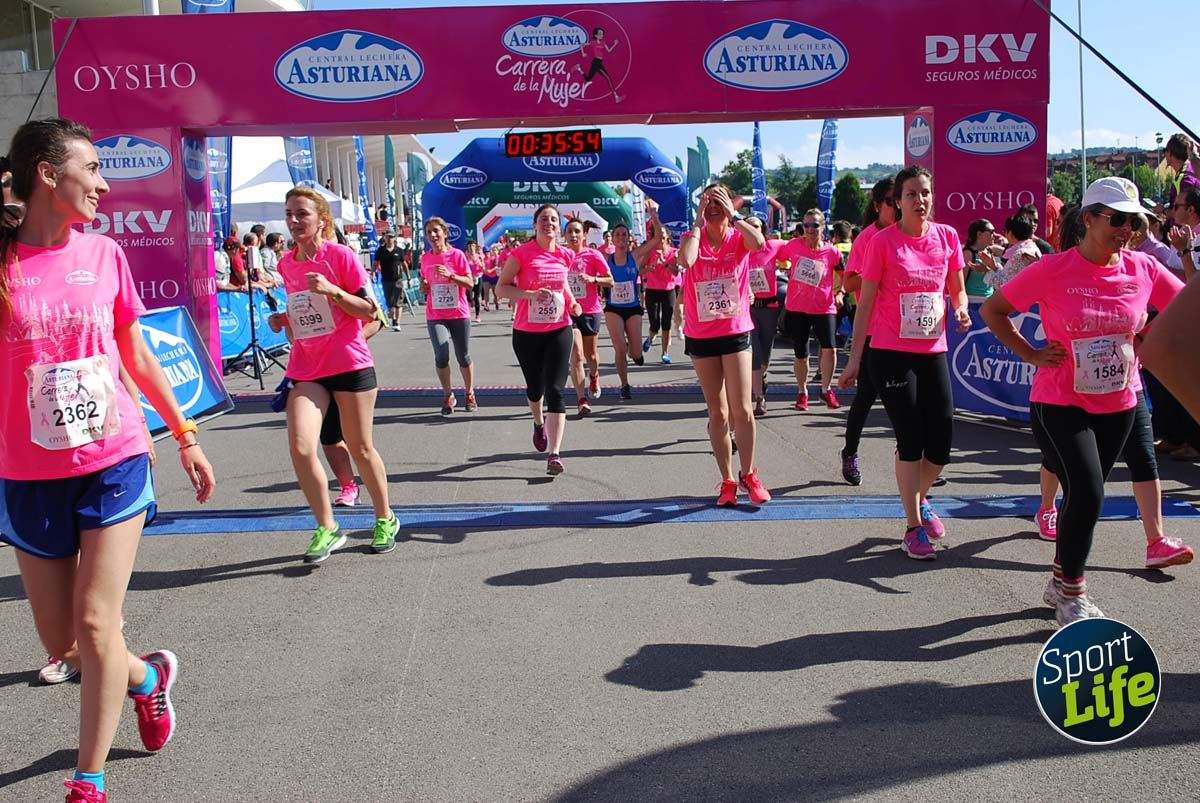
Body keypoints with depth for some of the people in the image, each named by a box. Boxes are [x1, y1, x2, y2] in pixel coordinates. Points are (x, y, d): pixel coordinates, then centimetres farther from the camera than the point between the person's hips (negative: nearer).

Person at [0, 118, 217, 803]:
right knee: (60, 644, 9)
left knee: (95, 626, -5)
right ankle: (150, 675, 40)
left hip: (116, 463, 1)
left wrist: (188, 437, 15)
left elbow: (139, 358, 11)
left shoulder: (104, 253, 1)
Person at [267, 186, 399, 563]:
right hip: (306, 370, 4)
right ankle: (327, 528, 3)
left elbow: (370, 310, -9)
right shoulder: (286, 263, 9)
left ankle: (386, 519, 27)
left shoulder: (341, 255, -7)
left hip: (350, 365, -4)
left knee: (360, 447, 6)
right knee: (300, 447, -13)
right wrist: (282, 320, 4)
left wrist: (332, 291, -21)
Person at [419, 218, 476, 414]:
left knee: (464, 357, 8)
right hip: (435, 316, 2)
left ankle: (470, 395, 26)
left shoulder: (457, 255, -5)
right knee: (441, 357, -11)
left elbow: (470, 283, -7)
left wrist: (450, 275, -20)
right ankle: (448, 396, 7)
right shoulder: (425, 258, 6)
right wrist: (424, 286, -4)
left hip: (459, 314, -2)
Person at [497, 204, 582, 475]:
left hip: (559, 331, 1)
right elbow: (501, 288, -9)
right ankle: (539, 423, 50)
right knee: (535, 387, 15)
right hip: (526, 333, -1)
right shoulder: (521, 253, -8)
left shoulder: (565, 255, 4)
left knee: (555, 390, -10)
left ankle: (554, 453, -13)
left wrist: (572, 302, 6)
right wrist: (530, 294, -23)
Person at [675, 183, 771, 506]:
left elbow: (759, 242, -26)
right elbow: (685, 260, -23)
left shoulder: (739, 238, -1)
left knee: (741, 408, -5)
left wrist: (733, 215, -19)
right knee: (717, 412, 9)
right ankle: (727, 480, 18)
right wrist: (699, 220, -15)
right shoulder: (693, 237, 1)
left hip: (735, 332, -1)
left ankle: (748, 473, 14)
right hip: (700, 336, 1)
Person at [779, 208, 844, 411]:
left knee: (829, 349, -14)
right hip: (797, 308, 1)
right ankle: (802, 392, 28)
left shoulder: (831, 252, -5)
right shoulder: (794, 245, -3)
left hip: (824, 308, -1)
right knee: (801, 354, 9)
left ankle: (826, 390, 7)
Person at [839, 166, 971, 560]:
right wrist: (854, 358, -5)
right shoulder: (883, 242, -6)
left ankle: (919, 500, 35)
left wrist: (961, 310, -10)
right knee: (910, 441, -2)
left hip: (933, 353, 4)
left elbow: (957, 290, 14)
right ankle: (914, 528, 12)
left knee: (941, 446, 5)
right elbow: (866, 302, -3)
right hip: (891, 354, -4)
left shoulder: (947, 236, 5)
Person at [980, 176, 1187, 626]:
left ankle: (1061, 583, 33)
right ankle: (1070, 592, 6)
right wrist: (1030, 354, -10)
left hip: (1118, 405, 5)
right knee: (1087, 493, -15)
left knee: (1085, 495, 14)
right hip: (1060, 404, -4)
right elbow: (992, 310, -4)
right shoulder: (1052, 270, -13)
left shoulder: (1143, 269, -3)